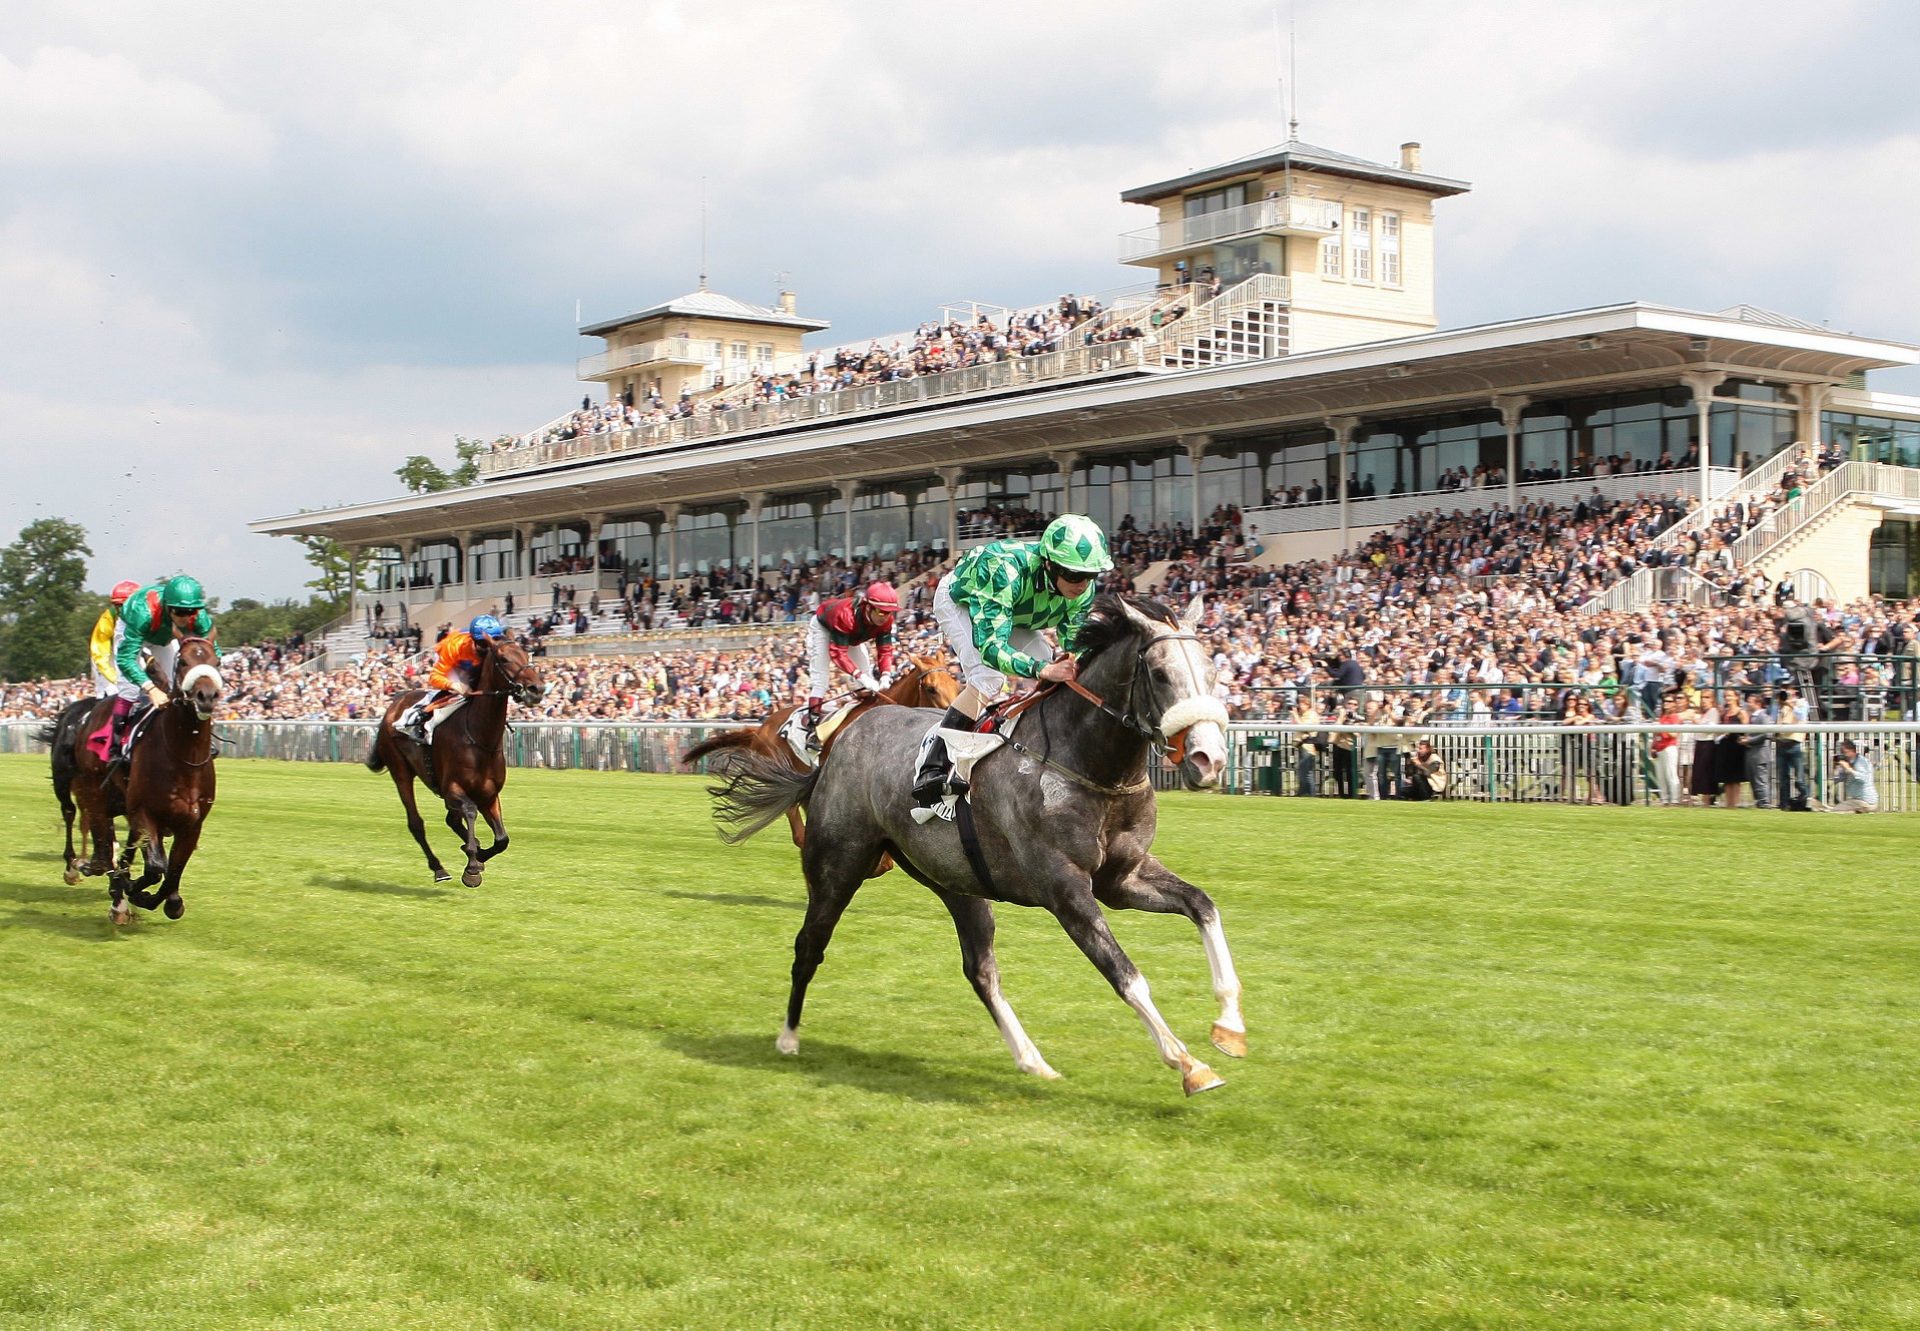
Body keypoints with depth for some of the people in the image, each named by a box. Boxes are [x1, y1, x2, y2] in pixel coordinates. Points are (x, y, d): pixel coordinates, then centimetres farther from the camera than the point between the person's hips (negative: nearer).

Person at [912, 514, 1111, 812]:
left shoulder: (1083, 591, -26)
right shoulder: (1006, 571, -46)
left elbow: (1075, 644, -16)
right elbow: (990, 647, -50)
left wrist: (1067, 663, -41)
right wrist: (1042, 669, -63)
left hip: (1013, 614, 7)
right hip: (959, 600, -7)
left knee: (1057, 681, -8)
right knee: (989, 679, -29)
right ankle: (931, 769, -30)